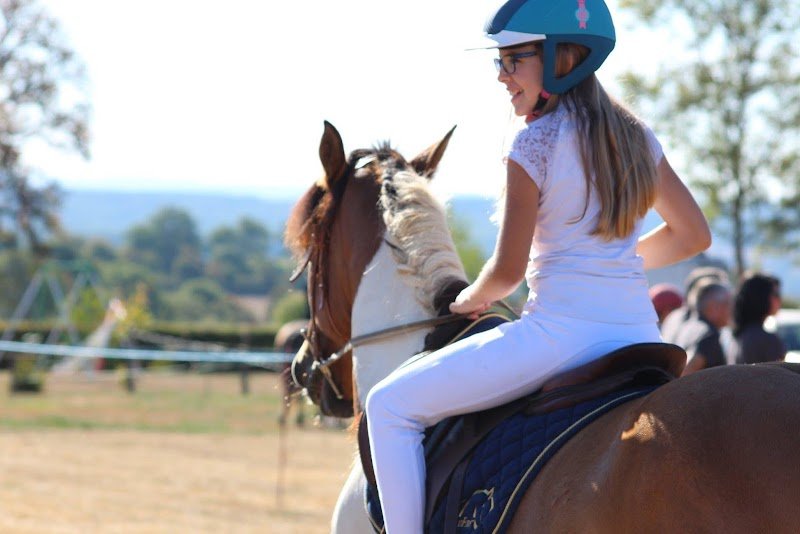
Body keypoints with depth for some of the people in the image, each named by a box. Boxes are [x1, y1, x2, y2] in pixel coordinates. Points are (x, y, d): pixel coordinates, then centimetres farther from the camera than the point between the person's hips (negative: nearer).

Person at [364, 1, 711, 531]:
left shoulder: (536, 142, -9)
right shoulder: (636, 136, 11)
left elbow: (508, 270, -9)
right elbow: (693, 236, 18)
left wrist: (471, 301, 12)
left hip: (561, 331, -8)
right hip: (640, 334, 8)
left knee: (390, 405, 2)